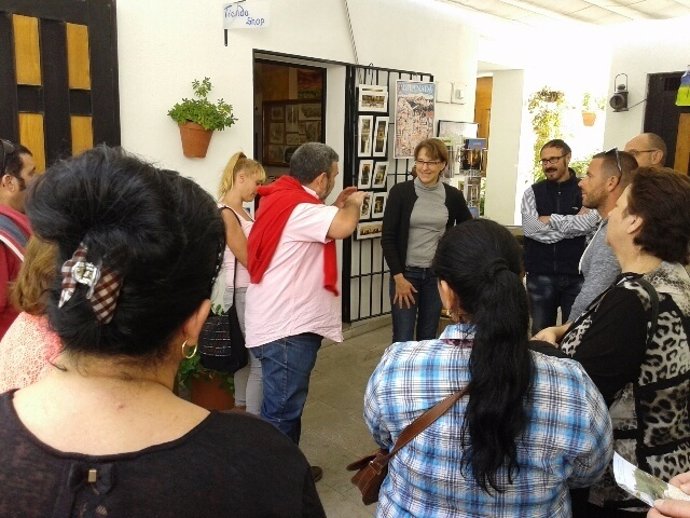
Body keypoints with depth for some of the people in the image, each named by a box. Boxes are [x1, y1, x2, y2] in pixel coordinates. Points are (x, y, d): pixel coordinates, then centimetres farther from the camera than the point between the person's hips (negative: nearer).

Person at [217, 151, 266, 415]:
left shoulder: (241, 212, 13)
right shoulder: (226, 213, -15)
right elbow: (249, 259, -17)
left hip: (254, 291, 10)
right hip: (245, 293, -10)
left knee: (247, 357, 18)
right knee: (260, 362, -6)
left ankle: (242, 413, 31)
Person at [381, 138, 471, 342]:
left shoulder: (453, 196, 0)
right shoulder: (400, 192, -7)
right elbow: (387, 238, -7)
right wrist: (398, 277, -12)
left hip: (437, 274, 2)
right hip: (406, 272, -2)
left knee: (428, 337, 11)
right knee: (402, 340, -2)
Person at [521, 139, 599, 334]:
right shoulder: (533, 193, 3)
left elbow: (592, 222, -17)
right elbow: (530, 228, -11)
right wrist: (575, 222, -9)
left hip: (576, 274, -1)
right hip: (540, 275, 1)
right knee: (540, 332, 12)